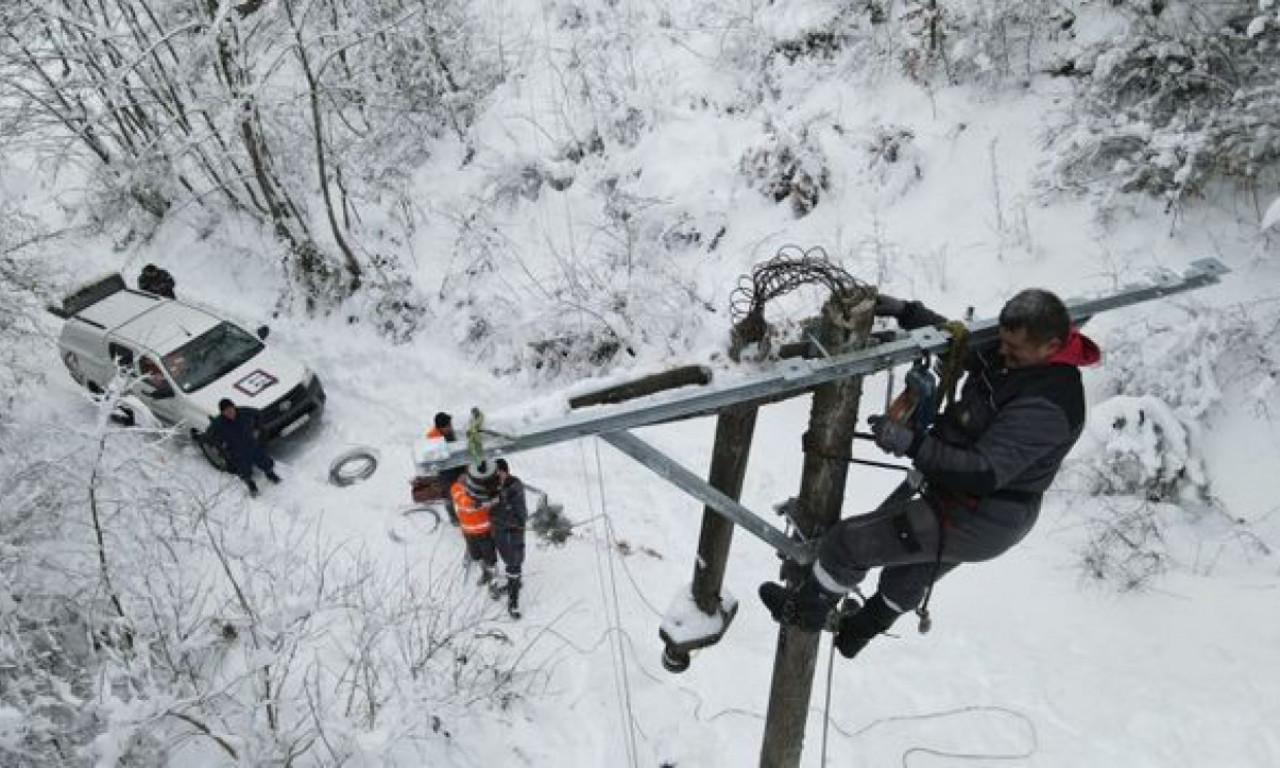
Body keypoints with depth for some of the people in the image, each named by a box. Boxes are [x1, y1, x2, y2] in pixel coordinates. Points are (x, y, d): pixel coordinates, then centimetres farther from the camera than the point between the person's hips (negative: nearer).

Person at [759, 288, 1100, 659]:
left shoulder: (1046, 406, -32)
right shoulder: (1011, 352, -5)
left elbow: (985, 472, -36)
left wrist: (913, 444, -39)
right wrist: (907, 312, -1)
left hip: (975, 521, -10)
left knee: (848, 541, -3)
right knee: (908, 579, 33)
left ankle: (806, 609, 23)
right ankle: (860, 629, 60)